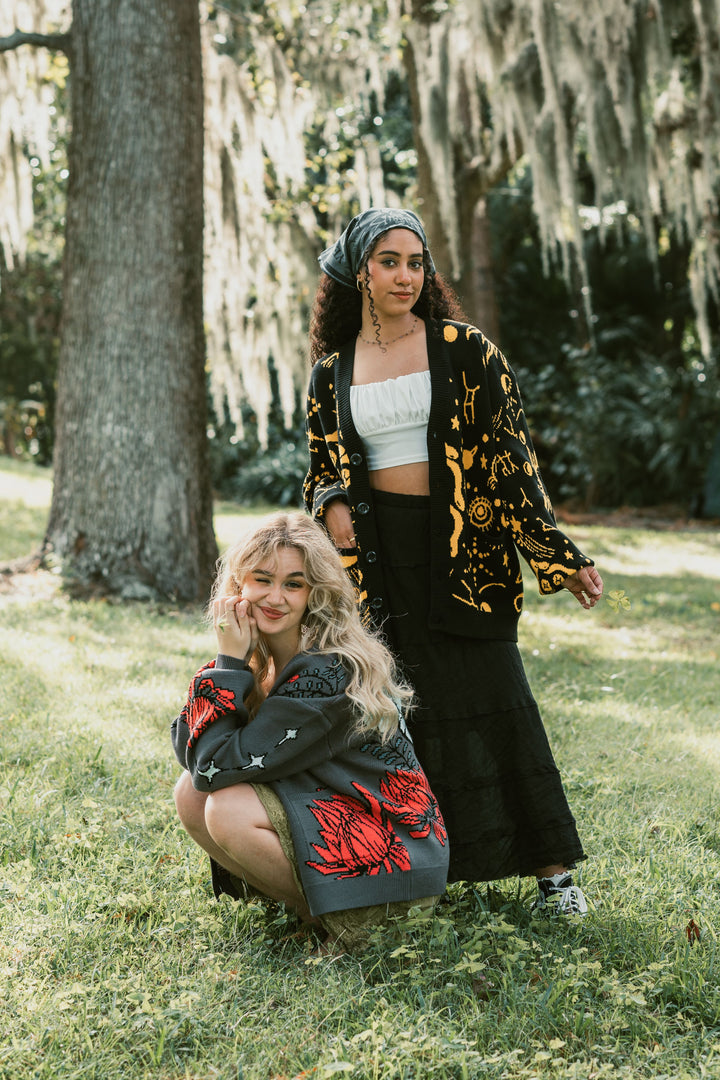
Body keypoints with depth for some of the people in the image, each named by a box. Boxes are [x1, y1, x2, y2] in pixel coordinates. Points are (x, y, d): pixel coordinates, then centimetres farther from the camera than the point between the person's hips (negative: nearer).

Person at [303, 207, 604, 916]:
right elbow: (323, 468, 18)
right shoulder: (331, 373, 10)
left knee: (492, 702, -3)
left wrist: (556, 554, -7)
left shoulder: (463, 349, 1)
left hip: (461, 547, -2)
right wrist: (333, 506, -6)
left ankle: (552, 868, 6)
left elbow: (509, 452, -2)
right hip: (377, 555, 2)